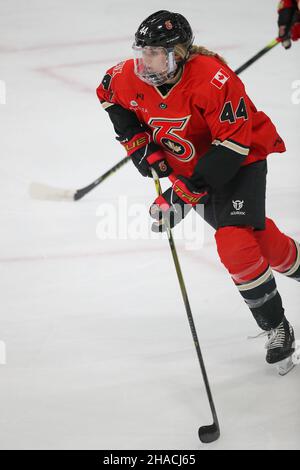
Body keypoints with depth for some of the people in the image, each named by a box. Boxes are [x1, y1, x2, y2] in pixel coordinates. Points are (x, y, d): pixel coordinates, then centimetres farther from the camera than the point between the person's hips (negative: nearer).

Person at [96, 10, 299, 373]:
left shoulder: (213, 80, -34)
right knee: (258, 237, 17)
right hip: (190, 165, 6)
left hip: (242, 160, -6)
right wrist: (138, 142, -1)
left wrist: (186, 194, -35)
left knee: (234, 243, -20)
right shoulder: (133, 77, -15)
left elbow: (234, 144, -34)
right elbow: (109, 92, 9)